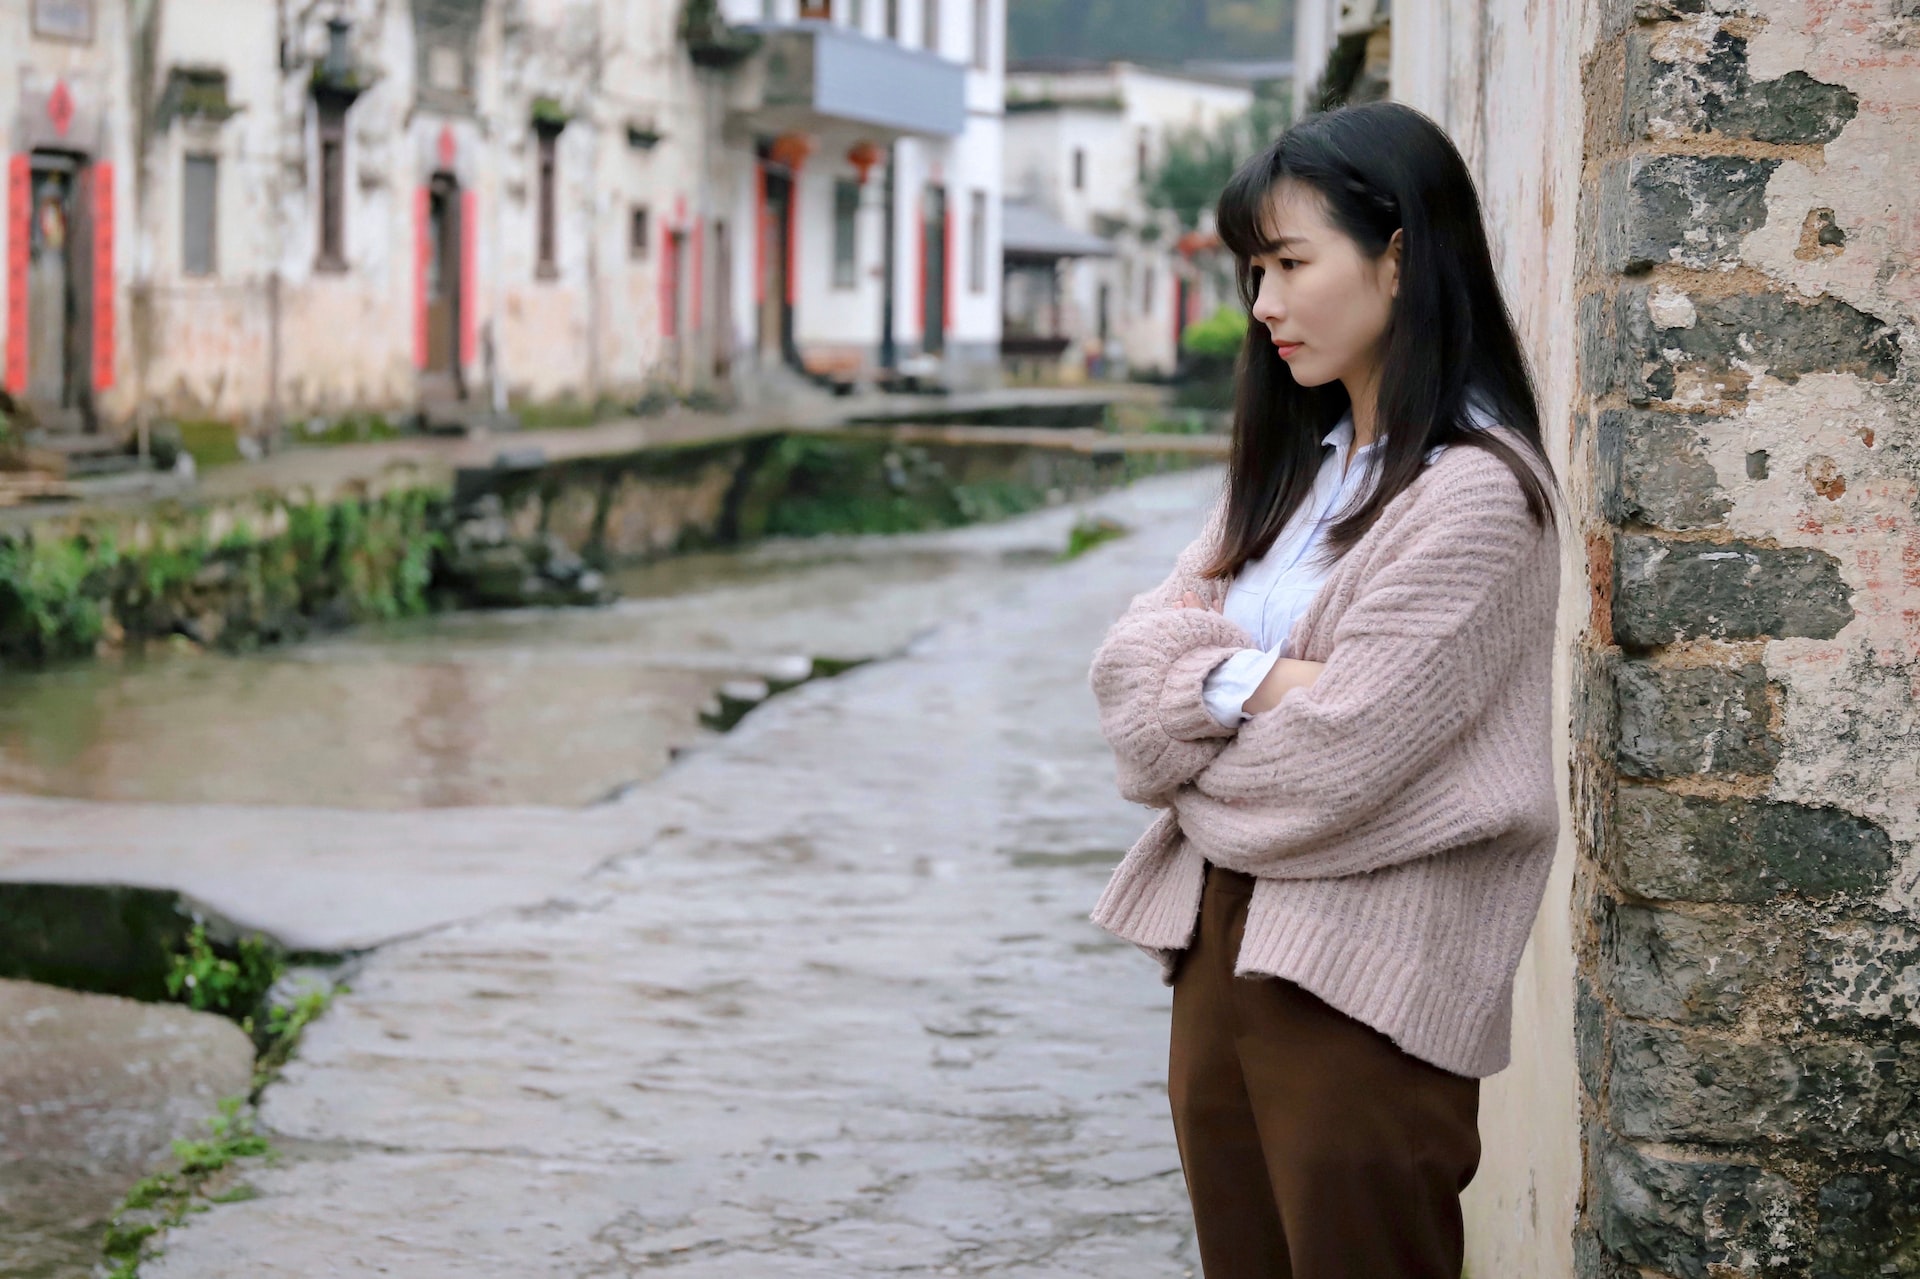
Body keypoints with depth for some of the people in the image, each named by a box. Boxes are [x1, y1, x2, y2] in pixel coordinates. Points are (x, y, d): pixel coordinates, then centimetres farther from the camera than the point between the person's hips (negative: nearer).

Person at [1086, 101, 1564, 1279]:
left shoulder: (1474, 493, -15)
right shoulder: (1296, 465, 13)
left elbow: (1333, 762, -19)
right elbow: (1133, 656, 4)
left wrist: (1189, 743, 0)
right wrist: (1244, 682, -16)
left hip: (1360, 981, -8)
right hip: (1222, 938, 8)